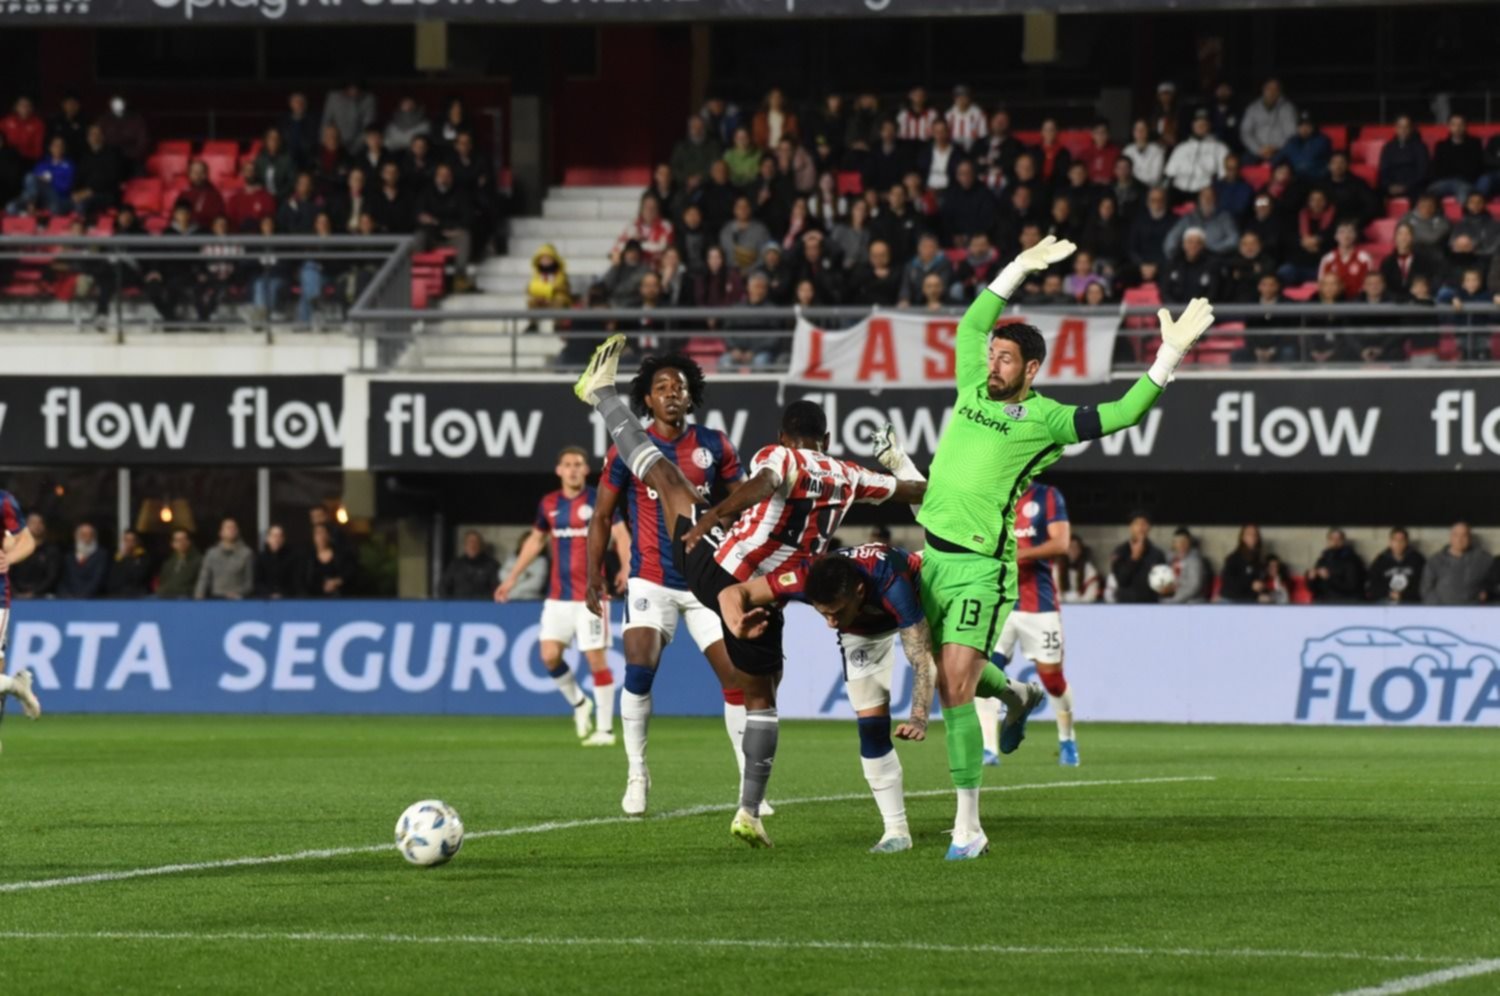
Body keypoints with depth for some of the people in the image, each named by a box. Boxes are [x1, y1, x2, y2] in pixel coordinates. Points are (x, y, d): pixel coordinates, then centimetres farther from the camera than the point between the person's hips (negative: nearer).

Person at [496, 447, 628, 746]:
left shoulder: (600, 501, -6)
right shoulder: (549, 504, 8)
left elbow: (621, 536, -14)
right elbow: (535, 540, 22)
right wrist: (511, 578, 23)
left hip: (590, 596, -4)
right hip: (558, 596, 4)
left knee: (595, 658, -6)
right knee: (550, 655, -5)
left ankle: (605, 729, 3)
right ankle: (579, 704, 21)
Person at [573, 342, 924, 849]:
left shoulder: (779, 457, -3)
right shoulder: (848, 478, 11)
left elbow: (763, 484, -28)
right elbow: (914, 492, 29)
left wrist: (713, 516, -42)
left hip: (711, 566, -2)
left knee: (663, 472, 16)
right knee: (760, 697, 17)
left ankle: (601, 392, 29)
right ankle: (750, 812, 12)